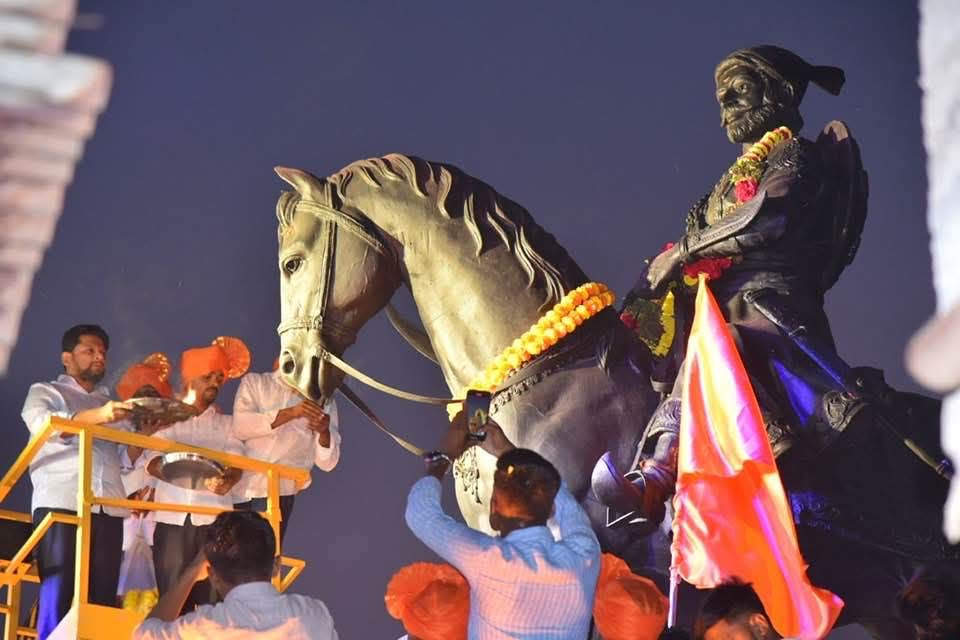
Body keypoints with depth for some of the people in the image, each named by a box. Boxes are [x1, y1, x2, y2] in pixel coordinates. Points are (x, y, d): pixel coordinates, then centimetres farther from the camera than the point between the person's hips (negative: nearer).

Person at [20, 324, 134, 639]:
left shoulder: (111, 403, 28)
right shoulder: (45, 392, 13)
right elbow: (42, 423, -11)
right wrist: (97, 416, -25)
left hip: (109, 508, 5)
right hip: (61, 503, -5)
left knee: (103, 598, -4)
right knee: (58, 595, -14)